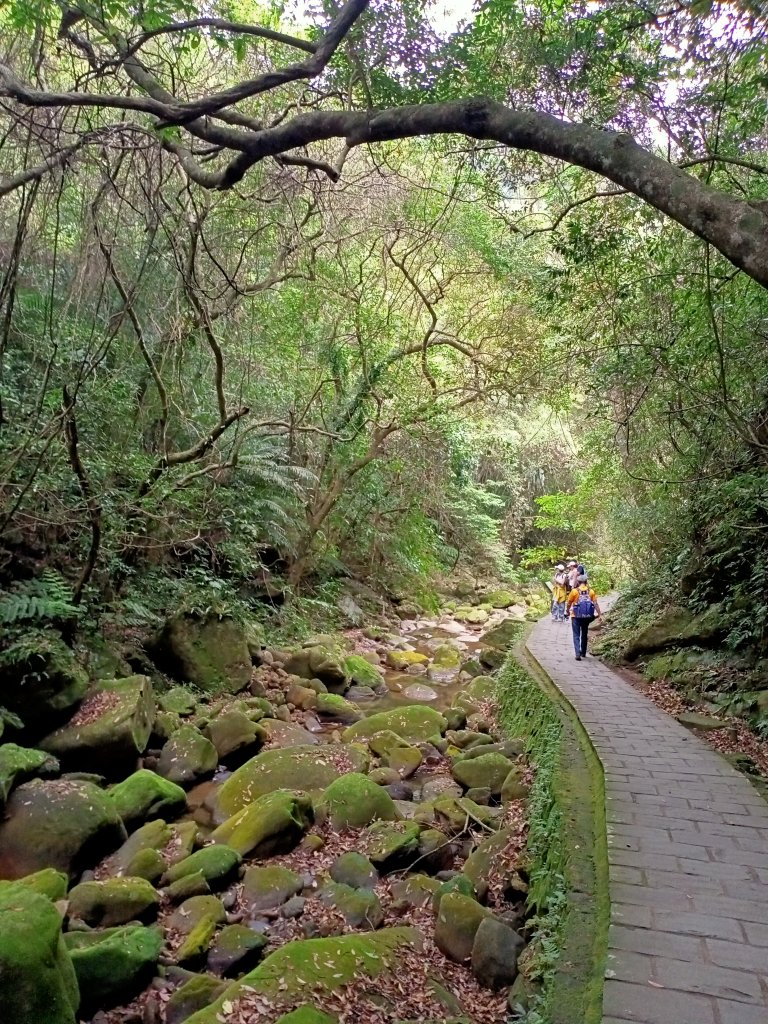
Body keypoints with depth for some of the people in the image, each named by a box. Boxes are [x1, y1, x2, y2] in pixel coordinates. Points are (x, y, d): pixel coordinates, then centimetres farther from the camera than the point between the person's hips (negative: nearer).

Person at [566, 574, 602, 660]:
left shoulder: (574, 591, -7)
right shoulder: (591, 591, -1)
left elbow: (568, 603, -2)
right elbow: (595, 604, -7)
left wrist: (568, 611, 15)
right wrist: (599, 614, -3)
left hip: (576, 616, -3)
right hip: (587, 616, 3)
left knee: (576, 635, 3)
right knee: (584, 634, 20)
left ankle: (578, 654, -12)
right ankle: (583, 652, 30)